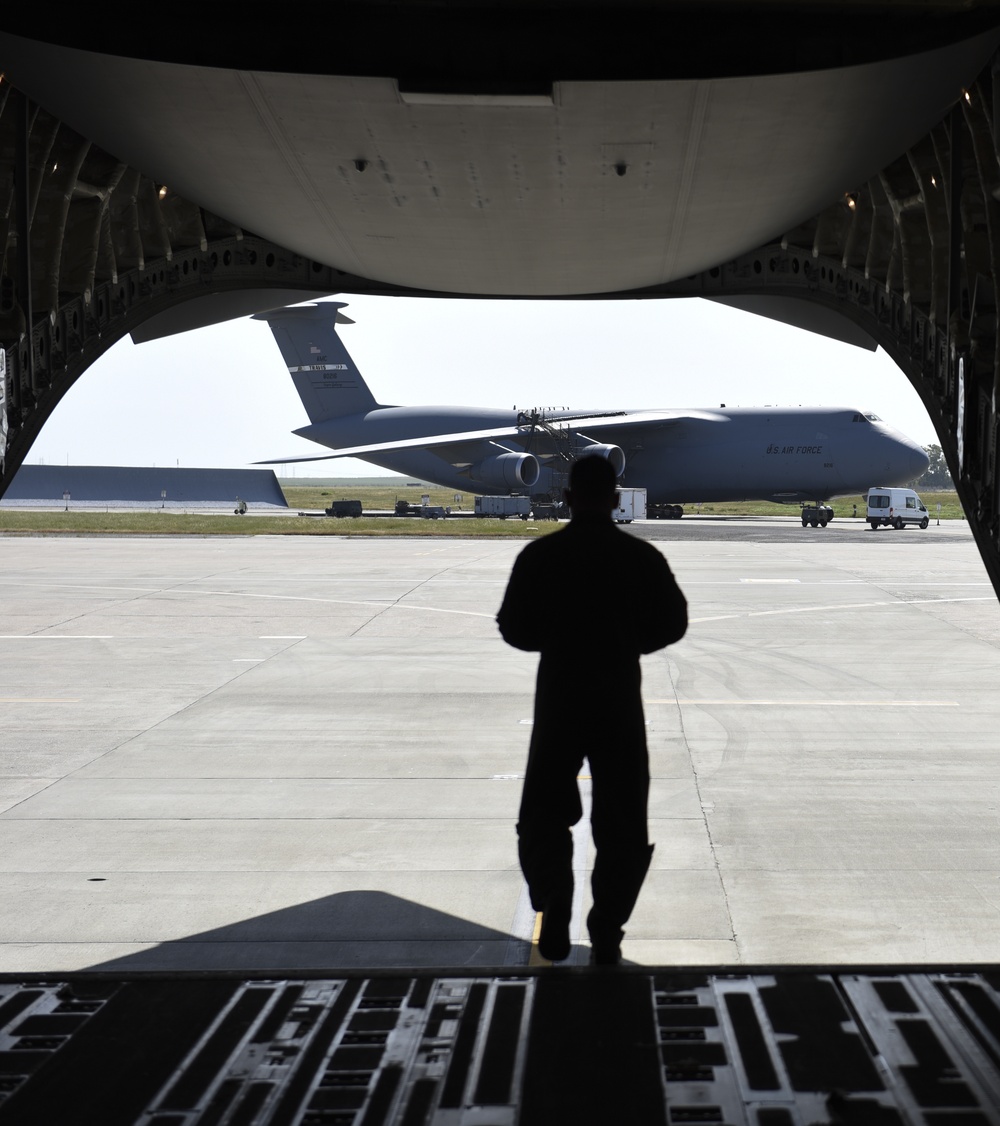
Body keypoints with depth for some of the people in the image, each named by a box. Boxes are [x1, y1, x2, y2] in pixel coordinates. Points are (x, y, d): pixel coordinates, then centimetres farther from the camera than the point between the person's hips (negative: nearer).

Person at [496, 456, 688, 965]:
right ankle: (606, 937, 9)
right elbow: (671, 622, 1)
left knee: (544, 815, 14)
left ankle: (555, 918, 1)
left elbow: (514, 628, -3)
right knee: (621, 826, 10)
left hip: (558, 696, 0)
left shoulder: (539, 555, -5)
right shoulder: (641, 556, -4)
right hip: (620, 698, 0)